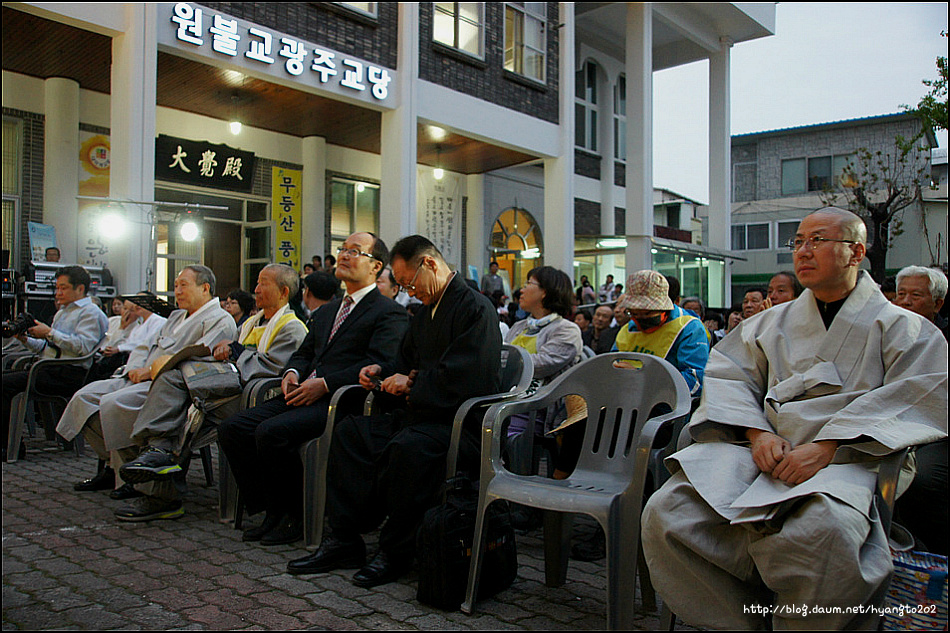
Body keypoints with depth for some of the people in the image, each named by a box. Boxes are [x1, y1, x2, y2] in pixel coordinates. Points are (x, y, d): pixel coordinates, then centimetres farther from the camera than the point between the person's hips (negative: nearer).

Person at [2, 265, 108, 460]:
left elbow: (84, 346, -18)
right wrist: (25, 339, 12)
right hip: (50, 370, 10)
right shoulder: (62, 312, 29)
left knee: (6, 383, -22)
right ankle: (9, 441, -2)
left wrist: (50, 333, -14)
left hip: (68, 374, -10)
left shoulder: (91, 313, -2)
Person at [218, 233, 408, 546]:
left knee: (271, 431, -28)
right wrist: (291, 373, 2)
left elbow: (379, 365, -14)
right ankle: (273, 510, 3)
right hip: (303, 397, 9)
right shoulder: (325, 312, 28)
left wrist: (325, 384, -18)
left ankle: (296, 514, -7)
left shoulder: (389, 313, 0)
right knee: (232, 428, -7)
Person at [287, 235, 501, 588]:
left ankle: (395, 552, -15)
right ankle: (342, 540, -2)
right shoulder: (426, 311, 19)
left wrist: (411, 385, -13)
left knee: (408, 447, -35)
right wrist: (382, 372, 8)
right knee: (350, 431, 0)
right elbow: (408, 363, 30)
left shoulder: (475, 307, -12)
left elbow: (468, 380, -22)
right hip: (420, 415, 10)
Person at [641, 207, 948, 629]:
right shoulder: (773, 322, 26)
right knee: (666, 515, -22)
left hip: (844, 457, -3)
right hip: (762, 448, 4)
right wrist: (757, 433, -6)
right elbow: (729, 374, 16)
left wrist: (825, 448, -17)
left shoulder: (900, 326, 13)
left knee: (825, 531, -40)